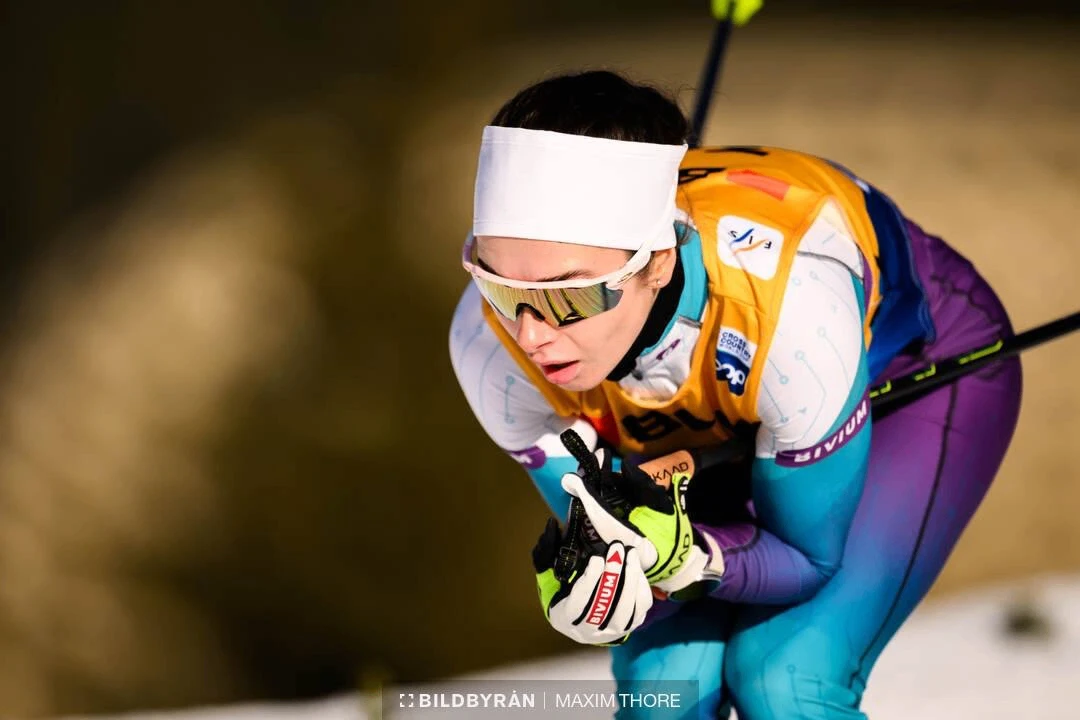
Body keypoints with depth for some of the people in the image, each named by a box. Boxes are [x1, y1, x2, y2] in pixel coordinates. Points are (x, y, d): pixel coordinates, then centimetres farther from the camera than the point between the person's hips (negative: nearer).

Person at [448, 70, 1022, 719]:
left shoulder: (782, 300, -43)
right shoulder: (490, 344, -31)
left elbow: (808, 554, -26)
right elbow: (611, 544, -17)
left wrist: (680, 556, -46)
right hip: (708, 421, 4)